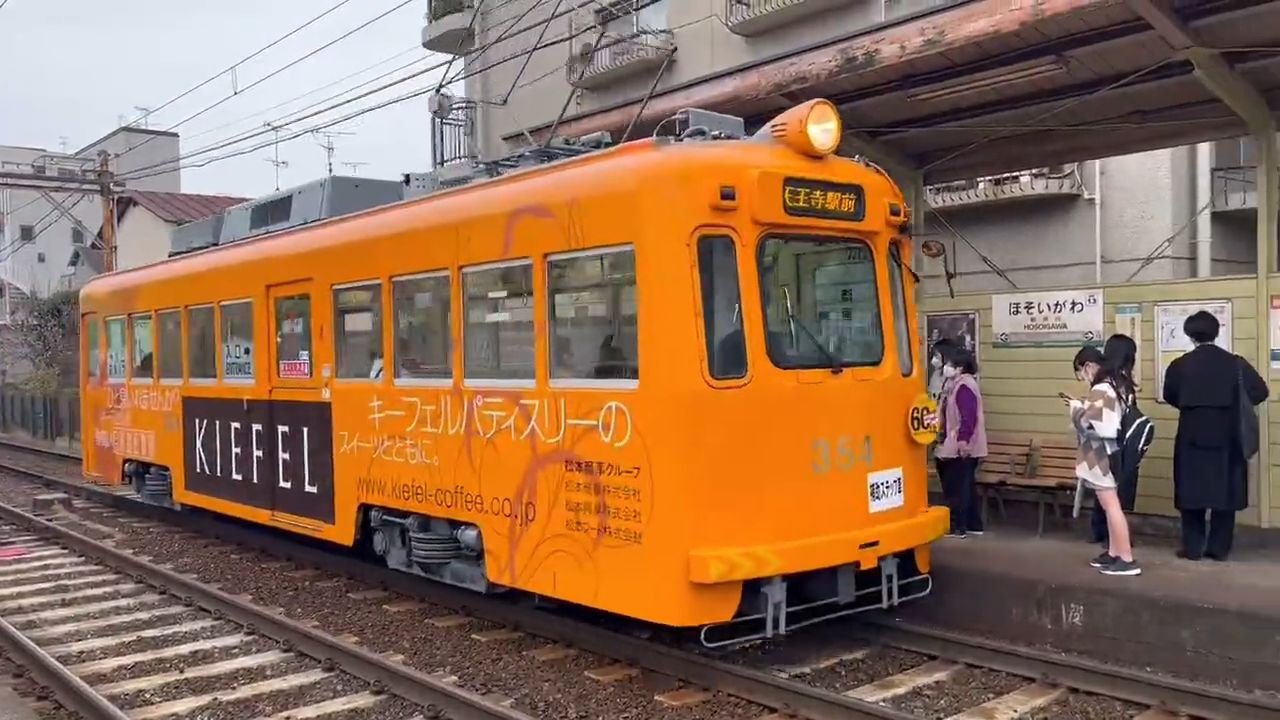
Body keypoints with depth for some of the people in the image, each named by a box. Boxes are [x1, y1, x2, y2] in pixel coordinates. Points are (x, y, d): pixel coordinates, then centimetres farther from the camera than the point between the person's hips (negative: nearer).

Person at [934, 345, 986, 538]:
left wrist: (963, 441, -27)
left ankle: (957, 527, 0)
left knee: (957, 487, -5)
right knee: (966, 486, 15)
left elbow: (969, 417, -24)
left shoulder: (964, 386, -16)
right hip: (954, 446, 11)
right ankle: (973, 524, 22)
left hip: (961, 448, -11)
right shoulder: (955, 384, 16)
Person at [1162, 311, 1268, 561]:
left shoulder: (1180, 365, -5)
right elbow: (1260, 392, -5)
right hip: (1227, 438, 1)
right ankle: (1219, 548, 11)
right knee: (1225, 491, 9)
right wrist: (1234, 405, 10)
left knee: (1192, 492, 7)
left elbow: (1170, 396, 6)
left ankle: (1193, 548, 8)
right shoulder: (1235, 364, -5)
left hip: (1193, 437, 0)